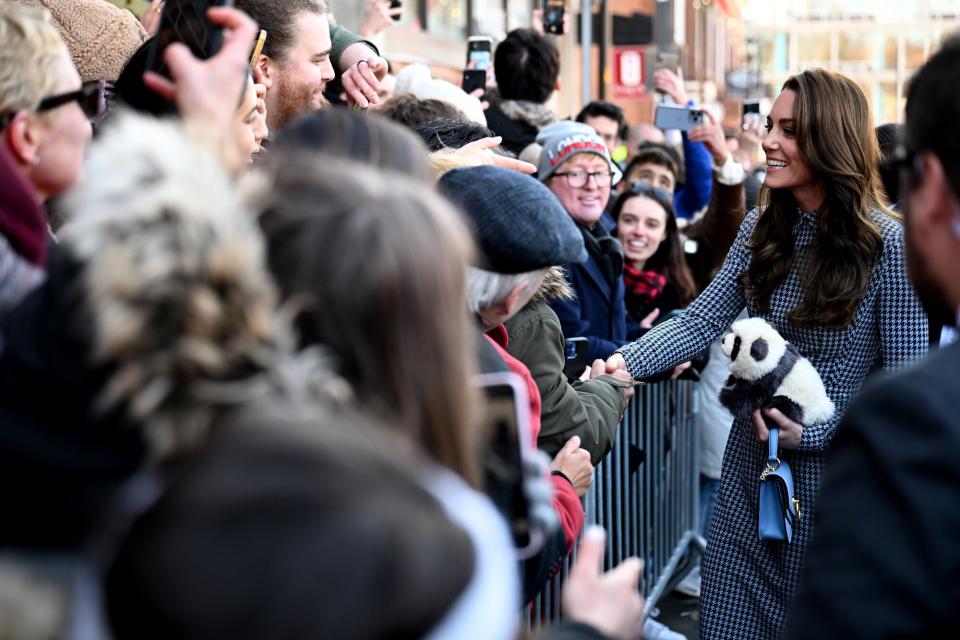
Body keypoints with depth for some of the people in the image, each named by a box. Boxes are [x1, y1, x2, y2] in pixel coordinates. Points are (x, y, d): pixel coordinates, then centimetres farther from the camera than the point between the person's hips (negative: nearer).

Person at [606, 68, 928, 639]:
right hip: (753, 464, 5)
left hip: (835, 470, -5)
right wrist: (628, 363, -18)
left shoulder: (888, 246, -14)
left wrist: (812, 435, -21)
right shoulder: (763, 229, 3)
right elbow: (703, 321, -3)